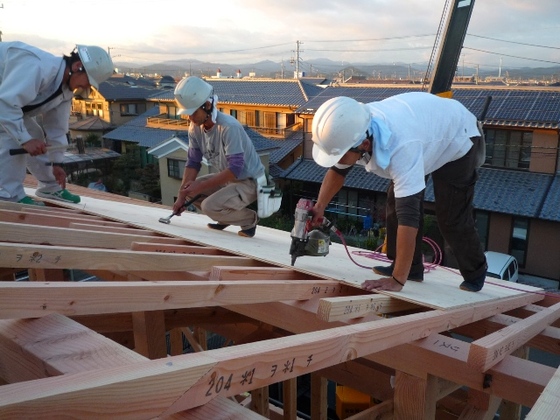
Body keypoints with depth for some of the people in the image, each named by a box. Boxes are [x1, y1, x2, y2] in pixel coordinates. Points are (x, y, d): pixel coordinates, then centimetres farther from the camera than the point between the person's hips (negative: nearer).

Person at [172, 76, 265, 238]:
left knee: (209, 206, -26)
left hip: (248, 182, -8)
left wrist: (201, 186, -31)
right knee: (188, 188, 3)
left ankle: (250, 219, 0)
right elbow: (193, 163, -2)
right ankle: (227, 217, 15)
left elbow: (235, 169, -33)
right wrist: (181, 196, -11)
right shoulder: (195, 128, -6)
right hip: (226, 178, 8)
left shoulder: (228, 127, -29)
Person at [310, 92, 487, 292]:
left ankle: (475, 276, 17)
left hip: (458, 139, -6)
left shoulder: (401, 146, -47)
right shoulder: (351, 130, -25)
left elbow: (409, 215, -48)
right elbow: (337, 170, -5)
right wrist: (319, 207, -19)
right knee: (396, 203, 0)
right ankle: (411, 268, 14)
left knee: (451, 218, -8)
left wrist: (397, 280, -46)